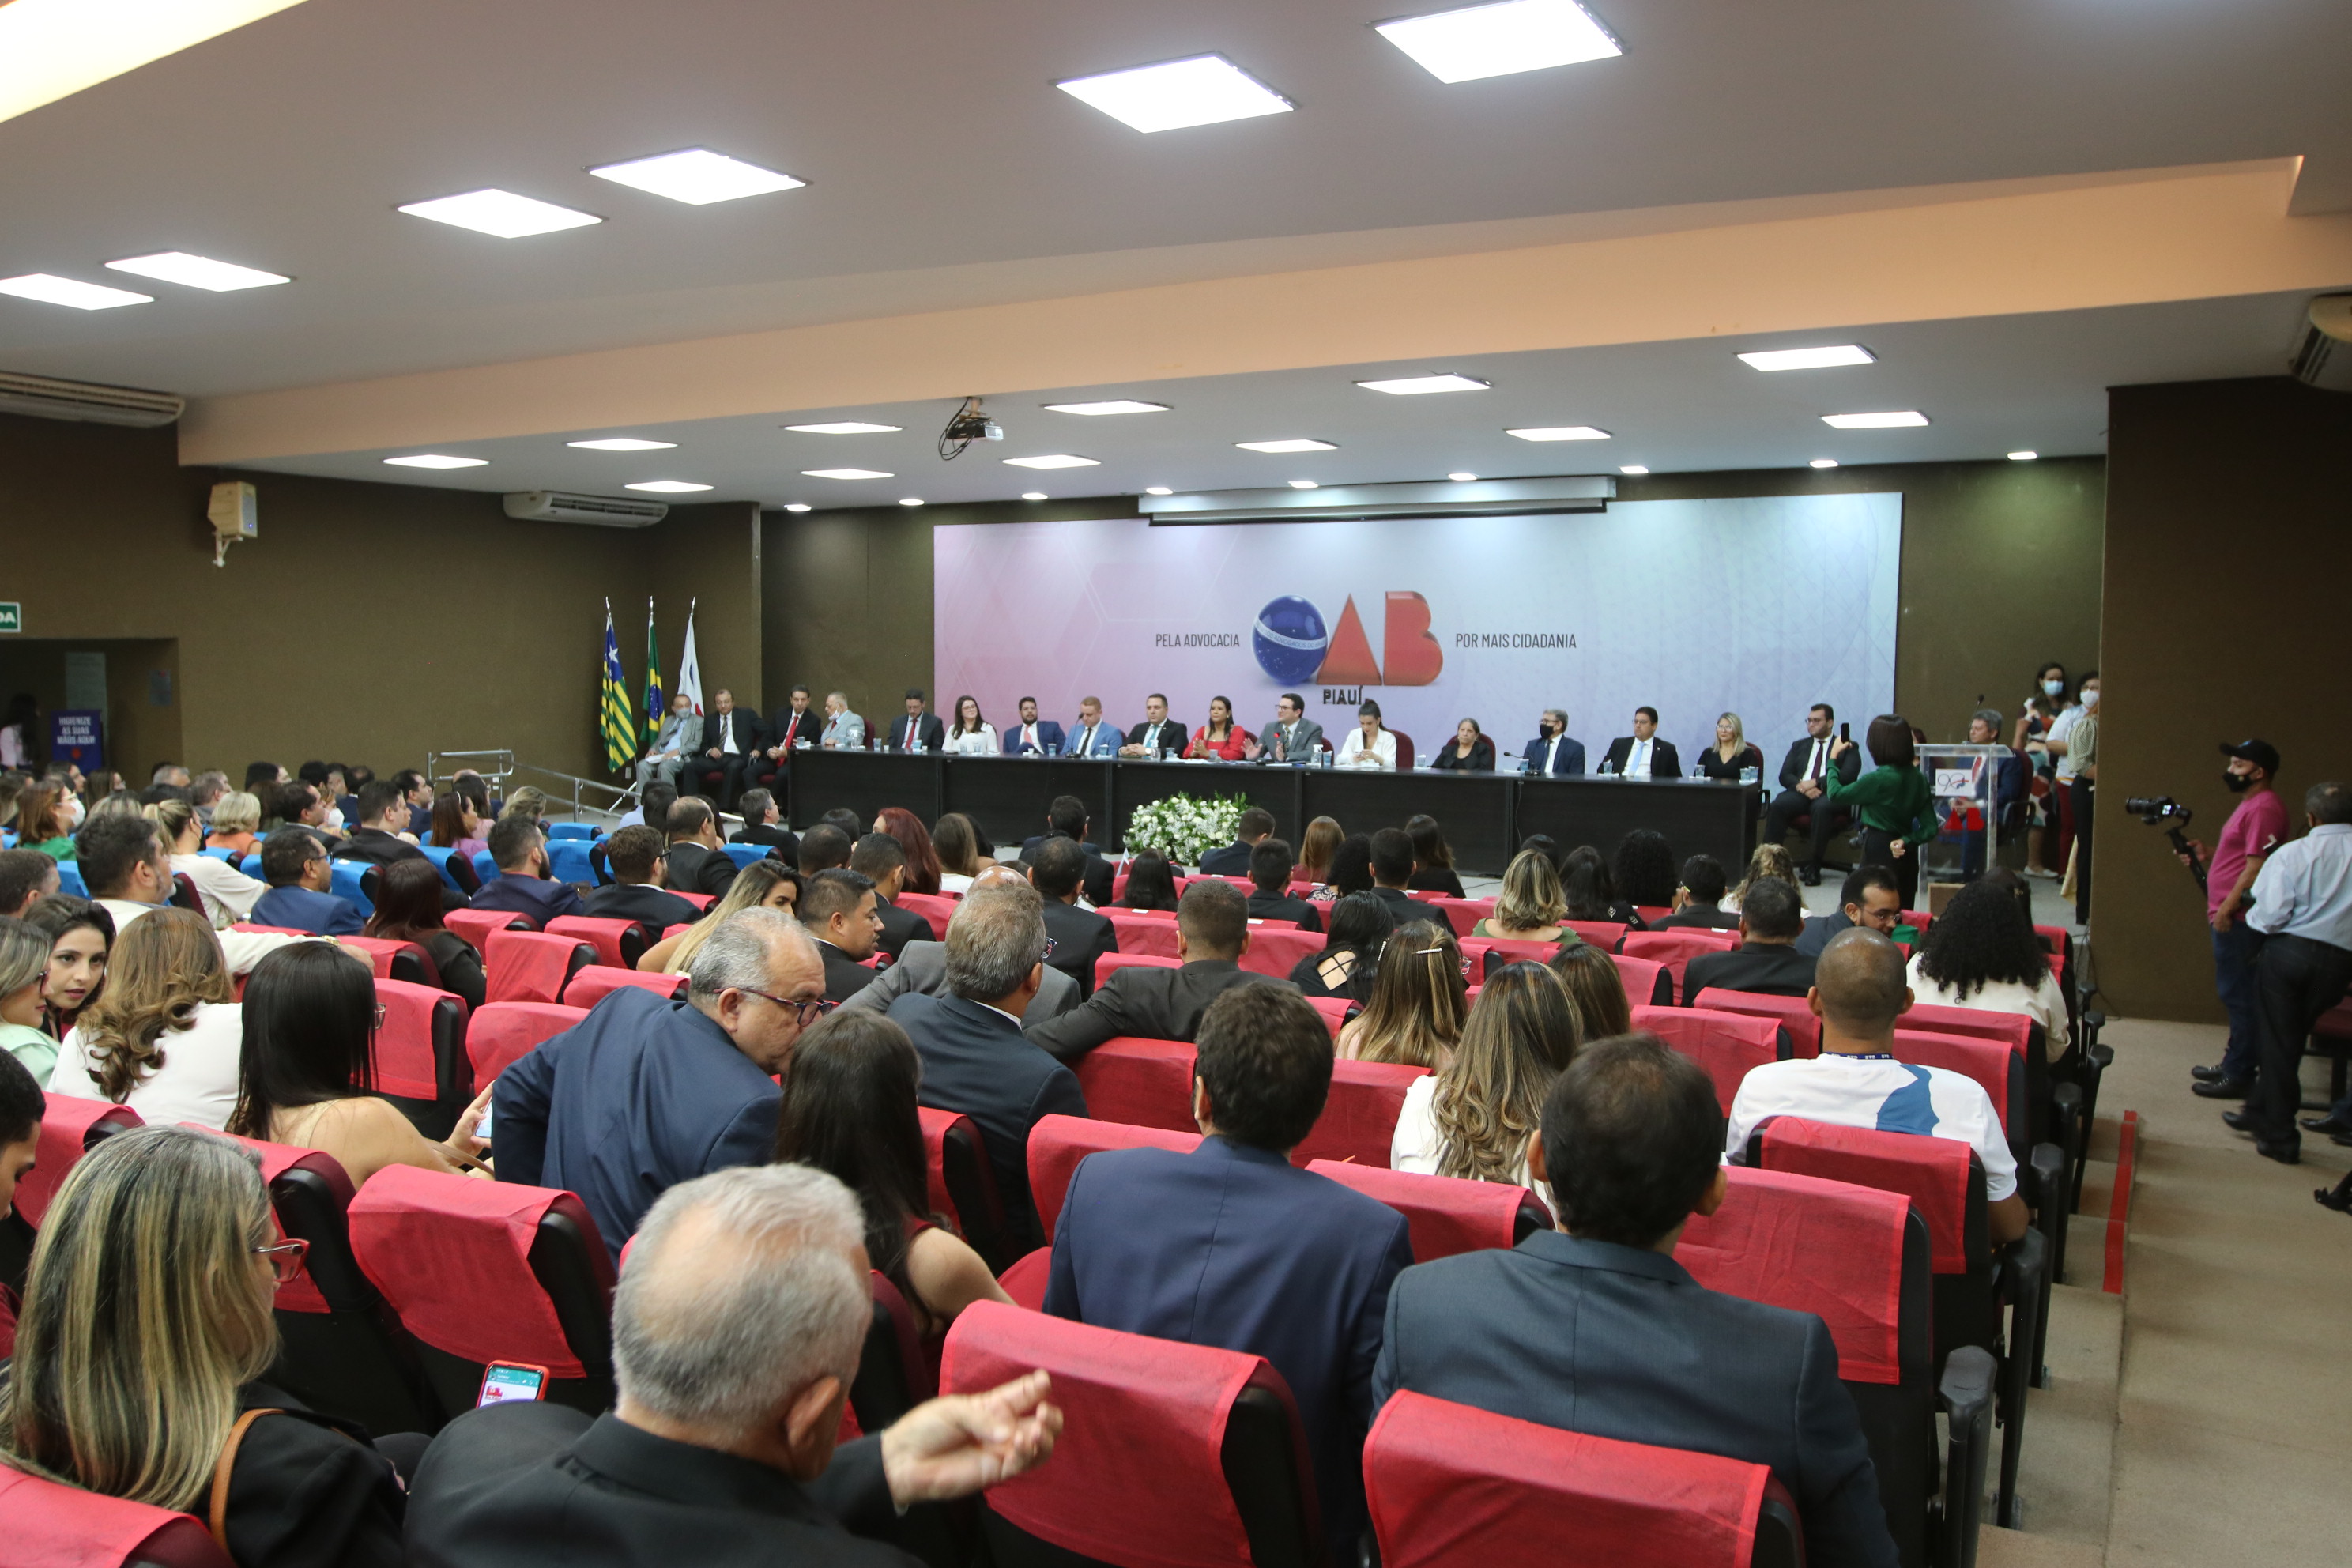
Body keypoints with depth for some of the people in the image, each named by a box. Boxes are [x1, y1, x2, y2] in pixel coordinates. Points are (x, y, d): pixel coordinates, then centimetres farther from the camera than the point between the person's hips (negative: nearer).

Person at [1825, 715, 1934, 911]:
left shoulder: (1879, 779, -19)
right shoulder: (1918, 778, 3)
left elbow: (1835, 795, -7)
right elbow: (1929, 827, 2)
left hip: (1879, 852, -7)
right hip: (1906, 856, 7)